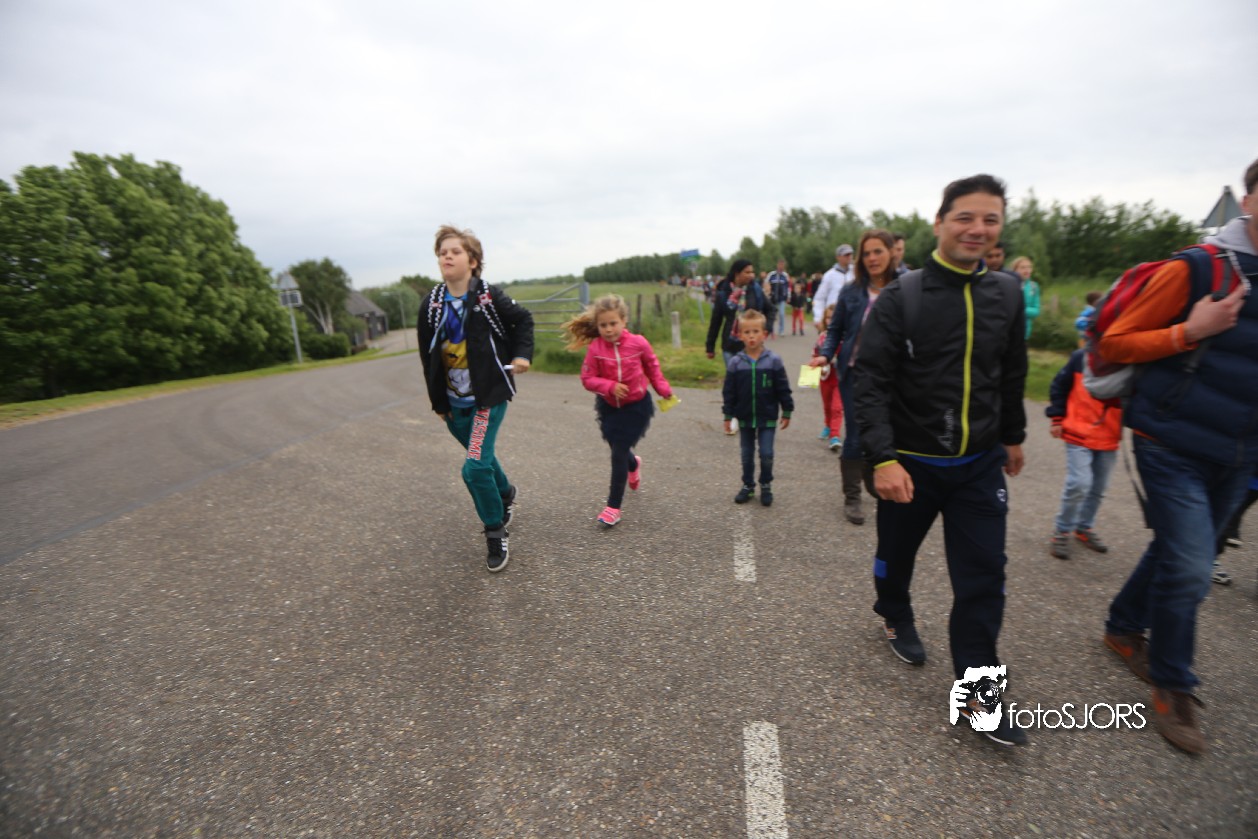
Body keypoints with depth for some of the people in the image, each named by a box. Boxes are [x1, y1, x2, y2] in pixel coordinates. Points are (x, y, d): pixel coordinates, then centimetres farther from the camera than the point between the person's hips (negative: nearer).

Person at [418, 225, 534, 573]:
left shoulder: (488, 297, -10)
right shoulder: (433, 303, 0)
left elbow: (523, 320, 6)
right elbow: (427, 354, 7)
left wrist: (522, 354, -9)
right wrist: (438, 399, 7)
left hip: (489, 395, -5)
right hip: (454, 402, 5)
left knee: (475, 467, -13)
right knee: (482, 457, 21)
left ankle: (496, 532, 8)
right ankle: (506, 494, 51)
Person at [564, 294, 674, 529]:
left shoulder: (638, 343, -14)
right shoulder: (595, 348, -15)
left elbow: (652, 367, 3)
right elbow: (587, 379, -12)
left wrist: (664, 389, 1)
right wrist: (610, 386, -27)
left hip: (636, 405, -3)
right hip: (609, 406, 3)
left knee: (618, 453, -7)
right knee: (618, 448, 18)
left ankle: (614, 506, 6)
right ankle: (634, 465, 59)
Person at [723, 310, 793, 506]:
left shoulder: (773, 360, -8)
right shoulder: (735, 363, -5)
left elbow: (783, 388, -2)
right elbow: (729, 392, -1)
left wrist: (787, 412, 1)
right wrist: (728, 416, -1)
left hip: (767, 417, -1)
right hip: (745, 418, 2)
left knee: (766, 454, 1)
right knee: (747, 455, 13)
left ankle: (766, 486, 23)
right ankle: (748, 486, 29)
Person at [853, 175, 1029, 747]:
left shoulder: (1006, 294, 3)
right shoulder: (900, 298, -12)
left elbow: (1012, 375, 14)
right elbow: (870, 382, -18)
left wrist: (1013, 436, 20)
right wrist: (883, 457, -26)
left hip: (980, 464, 3)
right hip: (910, 463, -3)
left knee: (984, 576, 3)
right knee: (897, 554, 17)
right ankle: (895, 616, 47)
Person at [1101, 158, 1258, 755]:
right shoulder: (1197, 270, -11)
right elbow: (1114, 343, -10)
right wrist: (1192, 330, -22)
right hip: (1173, 445, -6)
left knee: (1179, 551, 17)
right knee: (1188, 569, -4)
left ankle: (1123, 628, 39)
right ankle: (1172, 688, 15)